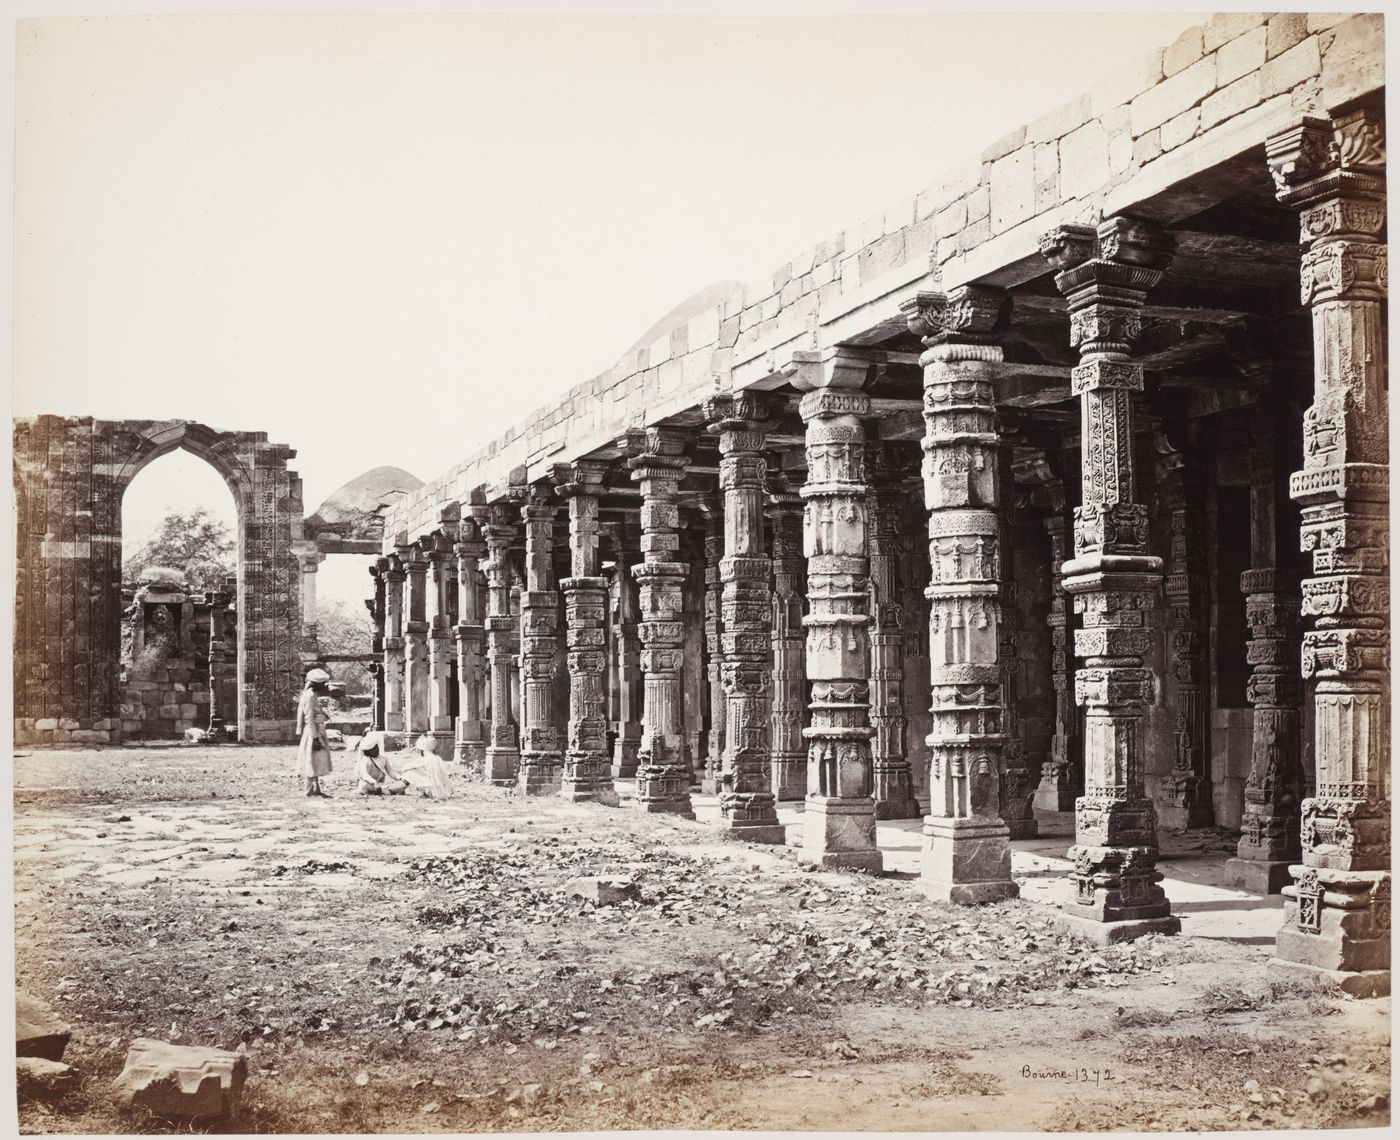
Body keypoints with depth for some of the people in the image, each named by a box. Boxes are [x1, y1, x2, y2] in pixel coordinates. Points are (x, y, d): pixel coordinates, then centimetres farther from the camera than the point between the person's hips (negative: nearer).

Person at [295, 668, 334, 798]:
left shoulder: (313, 695, 13)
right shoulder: (310, 696, -17)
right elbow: (309, 719, -20)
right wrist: (315, 738, -21)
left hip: (317, 732, 10)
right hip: (313, 733, -10)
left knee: (317, 761, 14)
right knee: (312, 760, -4)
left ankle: (316, 788, 20)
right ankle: (310, 789, 1)